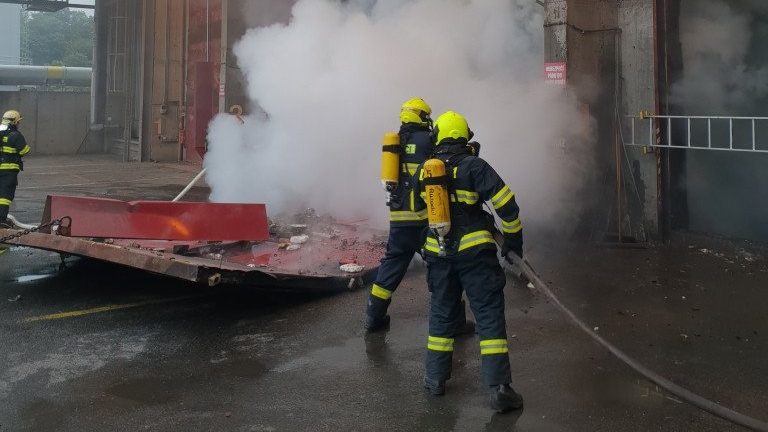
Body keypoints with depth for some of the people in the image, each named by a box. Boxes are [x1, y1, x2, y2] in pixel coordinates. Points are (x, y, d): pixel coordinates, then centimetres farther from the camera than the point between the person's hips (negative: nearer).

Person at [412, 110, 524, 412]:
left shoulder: (423, 171, 5)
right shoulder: (474, 166, -10)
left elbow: (418, 210, 21)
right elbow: (506, 204, -13)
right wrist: (514, 238, 1)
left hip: (438, 252, 4)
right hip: (474, 251, -4)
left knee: (441, 312, 19)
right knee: (489, 316, -2)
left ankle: (435, 377, 24)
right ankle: (498, 388, -5)